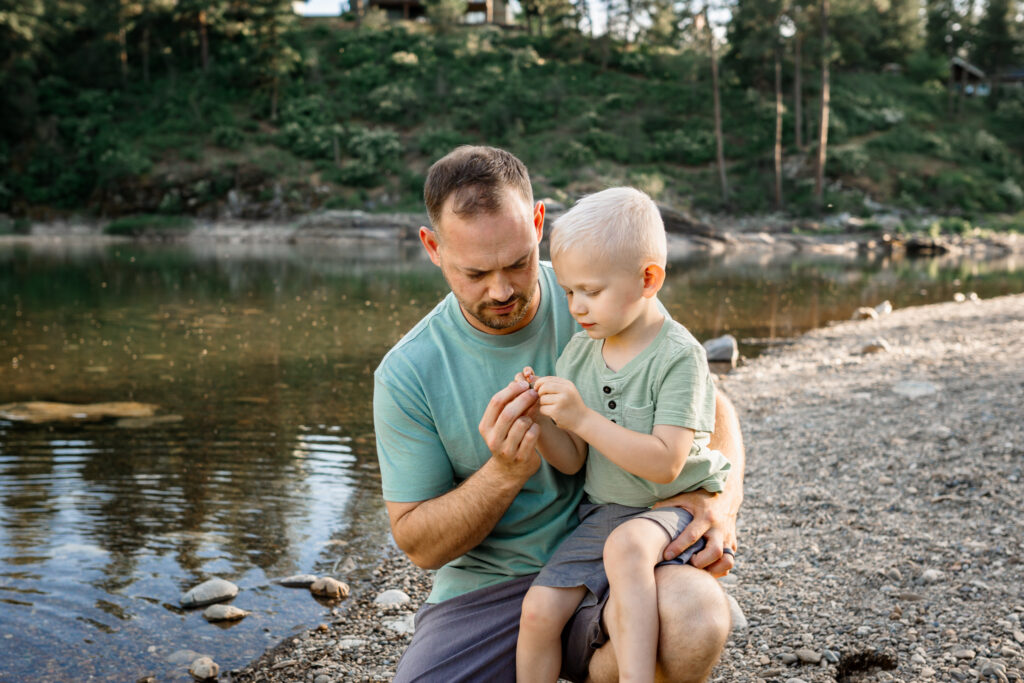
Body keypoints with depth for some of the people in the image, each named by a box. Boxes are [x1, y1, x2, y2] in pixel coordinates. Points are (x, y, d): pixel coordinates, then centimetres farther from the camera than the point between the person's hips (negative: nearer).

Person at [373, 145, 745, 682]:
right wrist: (504, 474, -22)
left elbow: (709, 405, 5)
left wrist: (722, 498, -16)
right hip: (486, 589, 0)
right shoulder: (407, 375, -8)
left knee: (697, 621, -32)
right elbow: (418, 545, -3)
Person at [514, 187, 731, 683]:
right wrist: (540, 419, -18)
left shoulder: (679, 356, -16)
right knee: (539, 609, -9)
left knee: (626, 545, -37)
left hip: (677, 507, -6)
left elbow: (665, 464, -24)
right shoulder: (578, 352, 2)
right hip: (603, 511, 6)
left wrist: (582, 418, -28)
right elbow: (571, 461, 3)